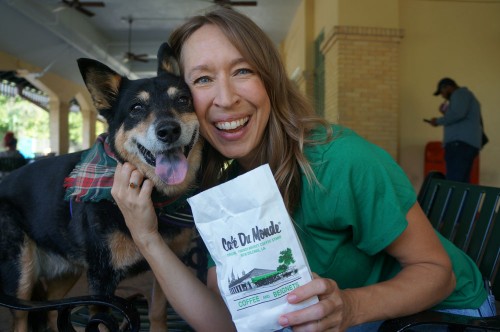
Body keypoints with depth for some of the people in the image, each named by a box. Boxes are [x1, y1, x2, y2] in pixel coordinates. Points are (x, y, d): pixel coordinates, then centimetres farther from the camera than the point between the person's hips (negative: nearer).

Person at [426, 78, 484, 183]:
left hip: (460, 143, -10)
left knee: (453, 183, -20)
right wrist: (446, 113, 24)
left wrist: (439, 121, -5)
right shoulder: (467, 96, 31)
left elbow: (458, 114, -17)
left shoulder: (460, 93, 1)